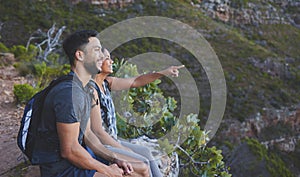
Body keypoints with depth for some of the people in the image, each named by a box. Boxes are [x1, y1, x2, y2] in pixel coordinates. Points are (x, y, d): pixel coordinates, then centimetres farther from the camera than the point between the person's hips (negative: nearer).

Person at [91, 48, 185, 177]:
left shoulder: (106, 83, 6)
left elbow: (135, 81, 10)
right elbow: (97, 131, -22)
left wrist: (163, 73, 2)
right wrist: (122, 148, -13)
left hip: (110, 141, 9)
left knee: (145, 152, 9)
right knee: (142, 162, -11)